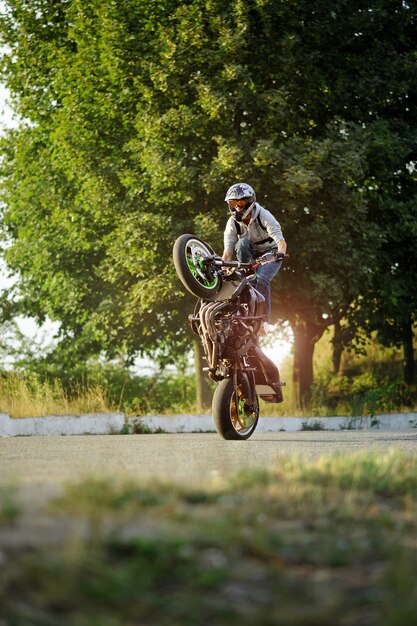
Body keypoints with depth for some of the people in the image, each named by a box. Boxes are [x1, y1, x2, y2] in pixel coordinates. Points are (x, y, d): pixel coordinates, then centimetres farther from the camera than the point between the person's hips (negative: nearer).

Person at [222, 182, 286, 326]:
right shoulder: (232, 223, -10)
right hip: (251, 254, 3)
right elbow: (228, 252, -13)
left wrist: (280, 254, -54)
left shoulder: (263, 216, -22)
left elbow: (280, 240, -33)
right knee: (242, 243, -30)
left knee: (261, 279, -31)